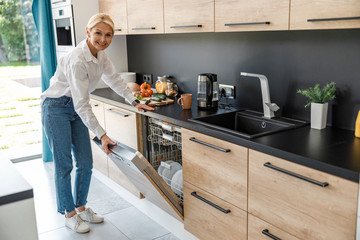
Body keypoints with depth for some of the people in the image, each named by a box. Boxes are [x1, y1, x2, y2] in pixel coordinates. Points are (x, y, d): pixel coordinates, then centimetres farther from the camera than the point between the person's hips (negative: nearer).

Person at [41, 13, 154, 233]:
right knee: (64, 165, 1)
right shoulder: (77, 60, -28)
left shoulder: (100, 54, -3)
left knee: (85, 163, 8)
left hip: (76, 109, 8)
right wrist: (101, 135, -27)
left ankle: (81, 207, 26)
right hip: (56, 109, -8)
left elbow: (115, 80, 12)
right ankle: (69, 214, 17)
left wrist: (135, 102, 7)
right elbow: (82, 104, -28)